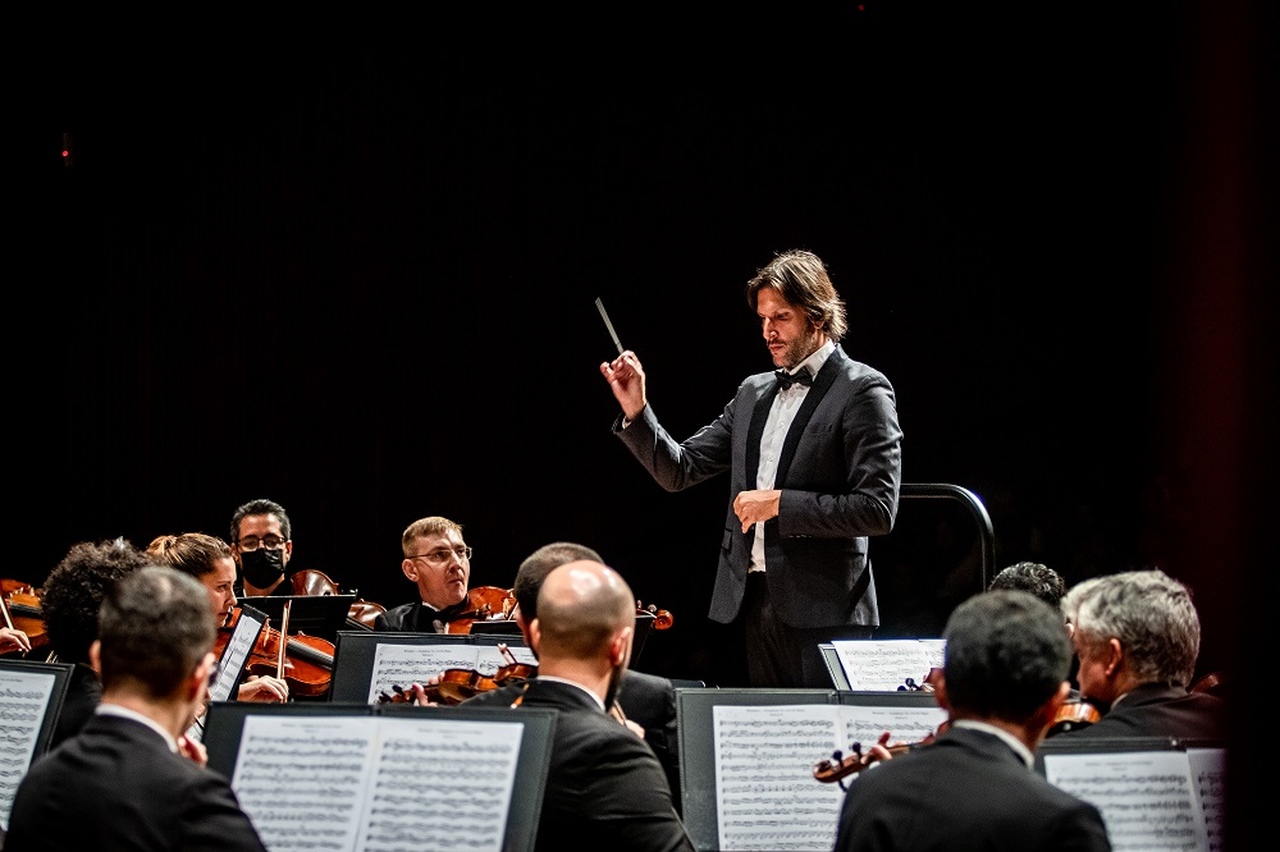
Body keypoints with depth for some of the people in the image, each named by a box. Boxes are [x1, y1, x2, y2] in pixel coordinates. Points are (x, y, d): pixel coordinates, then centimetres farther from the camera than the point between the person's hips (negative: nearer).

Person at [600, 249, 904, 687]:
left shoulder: (862, 391, -5)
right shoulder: (754, 392, 17)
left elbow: (878, 510, -13)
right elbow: (679, 471, 16)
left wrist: (779, 503, -15)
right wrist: (636, 410, 1)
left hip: (823, 611, -7)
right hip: (756, 603, 7)